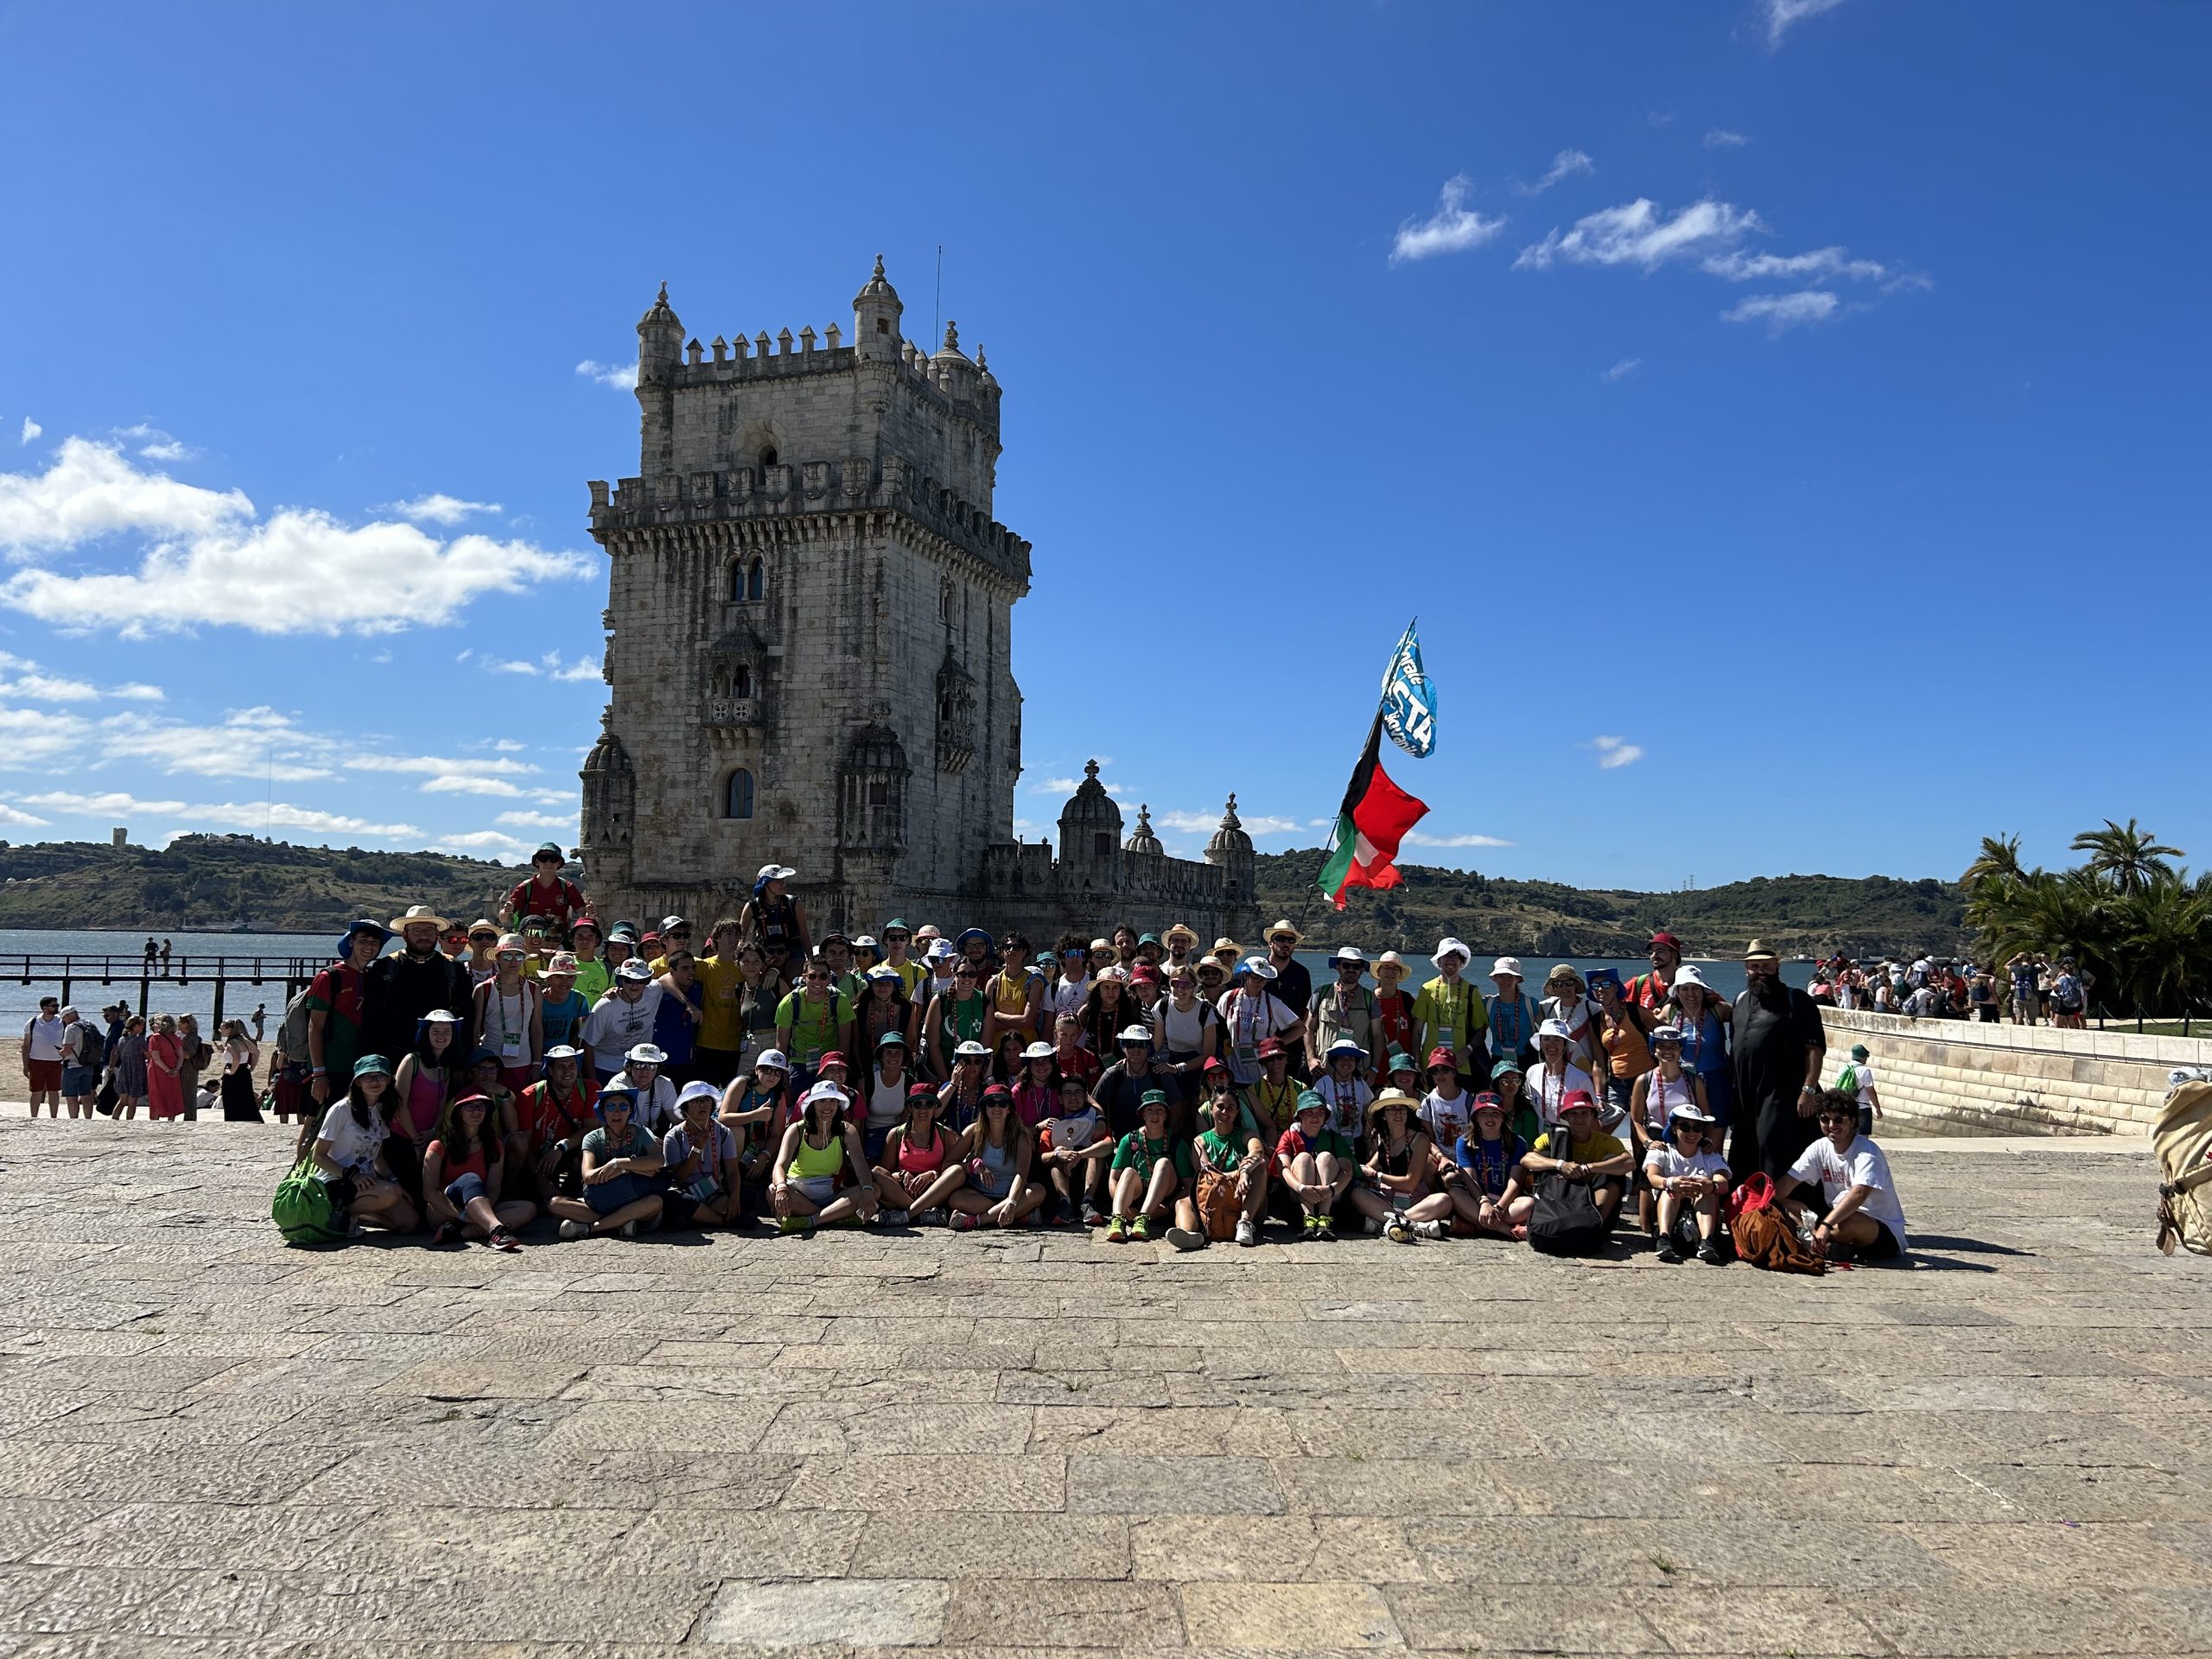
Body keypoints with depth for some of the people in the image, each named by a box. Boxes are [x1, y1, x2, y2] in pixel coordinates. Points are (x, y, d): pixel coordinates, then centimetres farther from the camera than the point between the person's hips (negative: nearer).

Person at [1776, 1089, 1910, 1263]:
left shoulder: (1867, 1152, -21)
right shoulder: (1820, 1148, -1)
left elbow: (1859, 1194, -38)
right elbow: (1789, 1180, -2)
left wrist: (1826, 1225, -47)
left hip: (1886, 1235, -7)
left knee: (1849, 1221, -40)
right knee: (1787, 1206, -7)